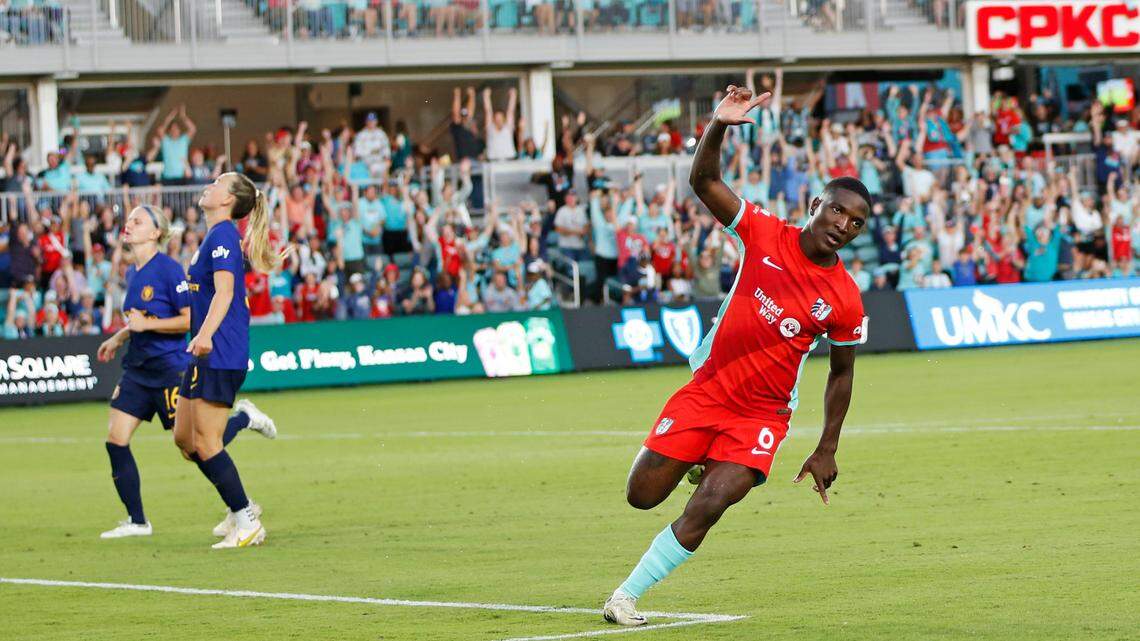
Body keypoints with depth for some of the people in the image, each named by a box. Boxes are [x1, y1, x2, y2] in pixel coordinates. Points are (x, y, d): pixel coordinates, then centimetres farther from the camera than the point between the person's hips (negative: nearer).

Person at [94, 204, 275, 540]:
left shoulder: (169, 270, -15)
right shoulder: (132, 273, 11)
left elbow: (191, 319, -18)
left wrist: (146, 325, -20)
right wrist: (118, 338, 17)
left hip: (169, 367, -8)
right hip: (137, 367, 8)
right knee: (115, 440, -3)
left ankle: (244, 417, 24)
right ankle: (137, 521, 5)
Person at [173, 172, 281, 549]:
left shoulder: (223, 235, -13)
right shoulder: (214, 236, 17)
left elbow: (224, 291, -26)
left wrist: (205, 335, -40)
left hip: (221, 356, -10)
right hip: (208, 354, 10)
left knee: (205, 441, -8)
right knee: (184, 438, 13)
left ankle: (246, 521, -2)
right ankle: (241, 508, 19)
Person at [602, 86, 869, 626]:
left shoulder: (845, 301, -8)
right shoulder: (764, 235, -7)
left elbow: (841, 373, 4)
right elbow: (703, 180, -13)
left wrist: (826, 451, 2)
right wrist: (718, 127, -32)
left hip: (760, 416, -2)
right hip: (705, 392, 2)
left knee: (704, 510, -19)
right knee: (641, 495, 2)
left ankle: (626, 596, -4)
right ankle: (705, 463, 36)